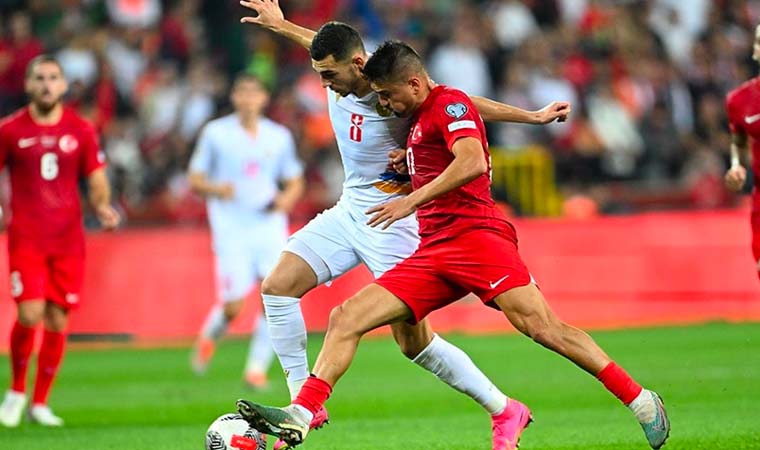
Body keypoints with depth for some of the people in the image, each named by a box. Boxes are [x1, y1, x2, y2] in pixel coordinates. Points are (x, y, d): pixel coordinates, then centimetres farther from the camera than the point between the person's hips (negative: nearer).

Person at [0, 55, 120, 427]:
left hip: (68, 239, 2)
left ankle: (40, 403, 15)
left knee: (58, 321, 2)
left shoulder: (81, 131, 6)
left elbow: (97, 182, 10)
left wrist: (103, 207, -10)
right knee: (30, 315, -15)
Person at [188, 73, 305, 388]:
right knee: (233, 306, -9)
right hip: (231, 230, -2)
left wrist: (286, 199, -5)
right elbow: (195, 180, 5)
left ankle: (257, 367, 1)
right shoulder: (215, 133, 2)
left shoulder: (280, 137, 9)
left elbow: (295, 182, 17)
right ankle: (209, 337, 25)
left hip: (270, 228, 2)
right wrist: (216, 189, -17)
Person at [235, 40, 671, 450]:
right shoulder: (421, 120, 27)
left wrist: (413, 200, -19)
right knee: (346, 318, -4)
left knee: (544, 328, -20)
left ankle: (642, 403, -12)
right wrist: (408, 165, 21)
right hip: (433, 251, 9)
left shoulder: (450, 103, -2)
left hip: (474, 232, -9)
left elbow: (472, 163, -20)